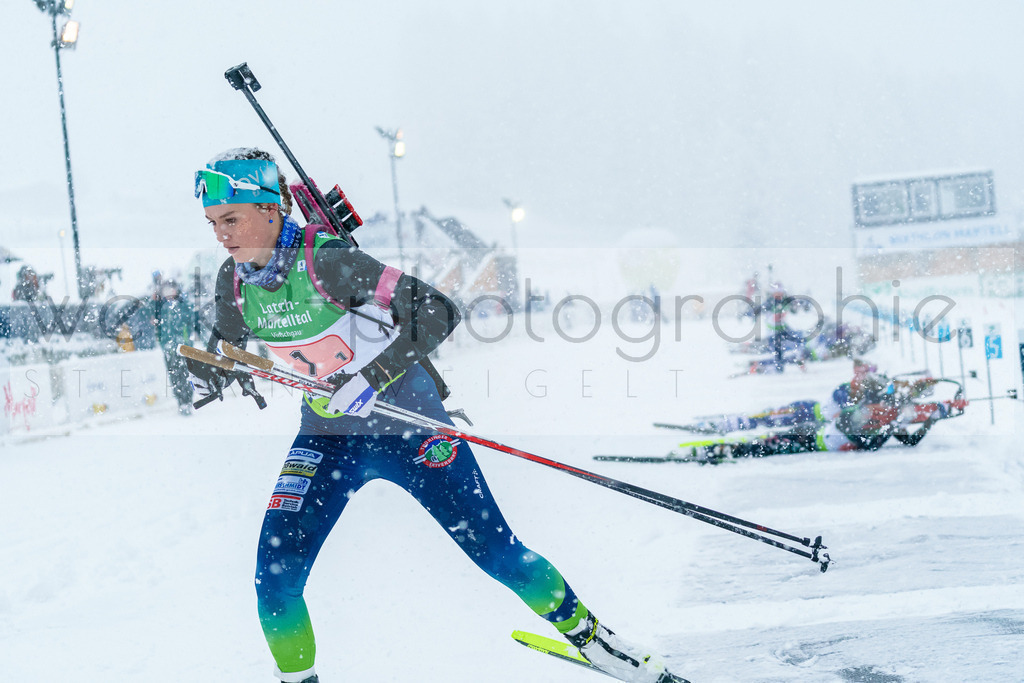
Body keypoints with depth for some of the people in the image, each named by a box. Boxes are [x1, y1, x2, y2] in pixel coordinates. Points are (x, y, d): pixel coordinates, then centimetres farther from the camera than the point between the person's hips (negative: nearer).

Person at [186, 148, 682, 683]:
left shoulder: (325, 262, -25)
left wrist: (372, 376, -36)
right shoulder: (234, 282, -6)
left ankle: (588, 634, 22)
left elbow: (437, 312, -27)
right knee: (275, 574, -12)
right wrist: (207, 376, -8)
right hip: (327, 435, 5)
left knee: (496, 552, -1)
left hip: (405, 423, -5)